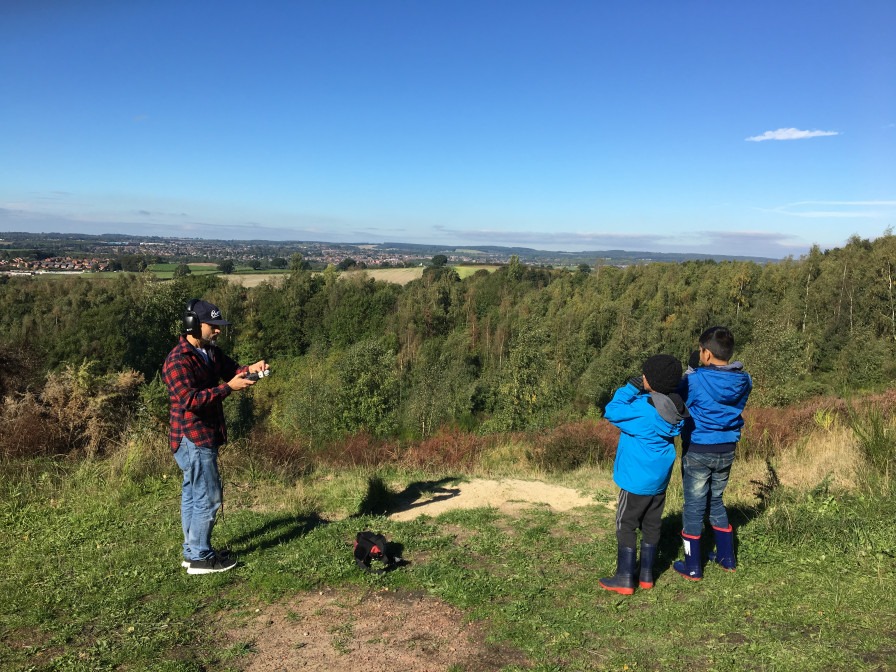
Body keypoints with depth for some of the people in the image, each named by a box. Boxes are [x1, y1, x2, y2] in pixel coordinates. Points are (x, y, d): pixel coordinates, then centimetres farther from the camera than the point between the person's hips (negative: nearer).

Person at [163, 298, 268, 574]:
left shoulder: (210, 351, 9)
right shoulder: (178, 361, -19)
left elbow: (230, 369, 13)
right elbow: (190, 399, -27)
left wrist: (249, 369, -9)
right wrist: (229, 387, -29)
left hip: (204, 436, 10)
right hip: (193, 438, -10)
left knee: (193, 494, 18)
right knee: (208, 497, -3)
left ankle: (193, 551, 29)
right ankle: (199, 558, 9)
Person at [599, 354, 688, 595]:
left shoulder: (644, 410, -27)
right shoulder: (673, 409, -2)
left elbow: (612, 412, -20)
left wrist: (630, 388, -14)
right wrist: (637, 392, -4)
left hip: (637, 480, -8)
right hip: (660, 479, 8)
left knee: (626, 526, 5)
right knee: (651, 526, 16)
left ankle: (624, 579, 10)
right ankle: (646, 575, 26)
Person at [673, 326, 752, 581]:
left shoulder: (696, 379, -21)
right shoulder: (744, 381, -4)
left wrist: (692, 369, 2)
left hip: (698, 451, -5)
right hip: (727, 450, 5)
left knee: (694, 506, 6)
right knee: (715, 501, 23)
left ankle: (692, 567, 15)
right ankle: (727, 557, 33)